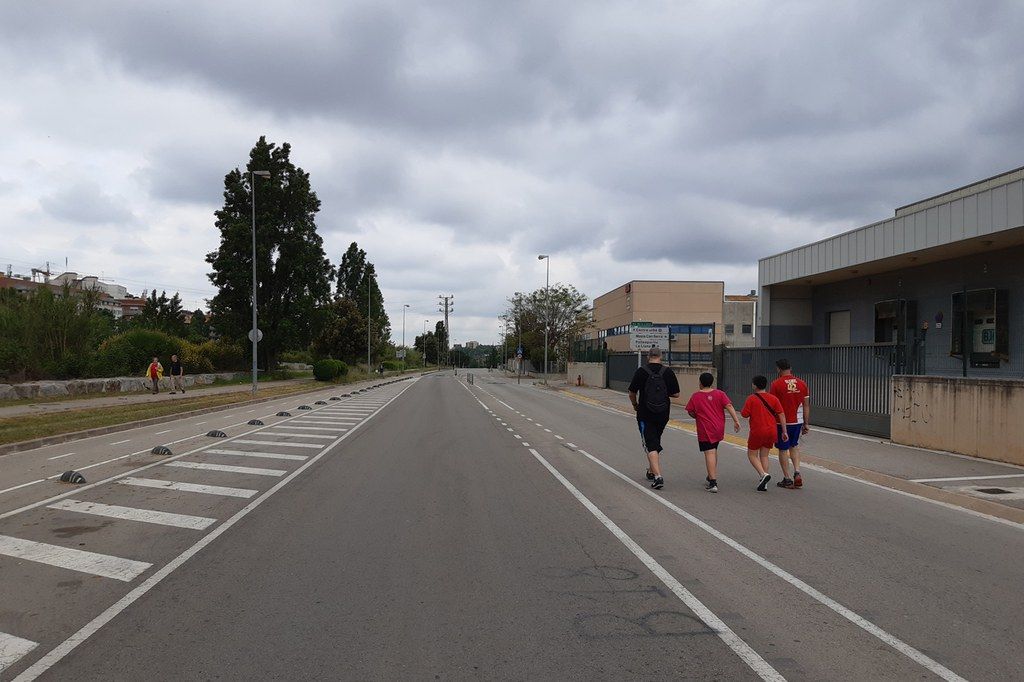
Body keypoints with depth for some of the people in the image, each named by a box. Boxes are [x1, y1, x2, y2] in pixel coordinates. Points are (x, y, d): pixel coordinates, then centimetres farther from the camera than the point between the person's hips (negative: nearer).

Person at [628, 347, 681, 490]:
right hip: (663, 415, 3)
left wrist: (635, 405, 16)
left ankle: (658, 476, -17)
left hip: (645, 415, -3)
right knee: (656, 443, 21)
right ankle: (651, 471, 33)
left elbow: (632, 393, -3)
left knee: (651, 445, -4)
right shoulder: (668, 372, -2)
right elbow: (676, 394, 0)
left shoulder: (641, 372, -8)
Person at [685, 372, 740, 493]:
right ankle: (712, 478, 27)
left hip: (705, 430, -4)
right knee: (714, 451, 21)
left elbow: (690, 412, 1)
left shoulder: (695, 396, -3)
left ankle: (713, 483, -14)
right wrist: (736, 421, -9)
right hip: (719, 429, 4)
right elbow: (729, 406, -6)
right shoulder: (720, 394, 4)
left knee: (710, 454, -8)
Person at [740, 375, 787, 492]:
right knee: (764, 456, 14)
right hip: (771, 431, 5)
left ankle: (763, 474, -13)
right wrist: (784, 431, 1)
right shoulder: (773, 398, 4)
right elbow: (781, 414, 0)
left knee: (752, 455, 10)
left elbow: (744, 414, -9)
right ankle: (764, 484, 11)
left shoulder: (751, 398, -8)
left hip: (757, 432, -5)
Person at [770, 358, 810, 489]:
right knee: (794, 446, 23)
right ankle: (797, 472, 7)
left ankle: (787, 479, 10)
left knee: (783, 450, 7)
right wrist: (806, 424, 12)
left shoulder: (776, 384, -11)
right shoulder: (801, 383, 2)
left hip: (782, 422, -4)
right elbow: (806, 406, 5)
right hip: (798, 421, 4)